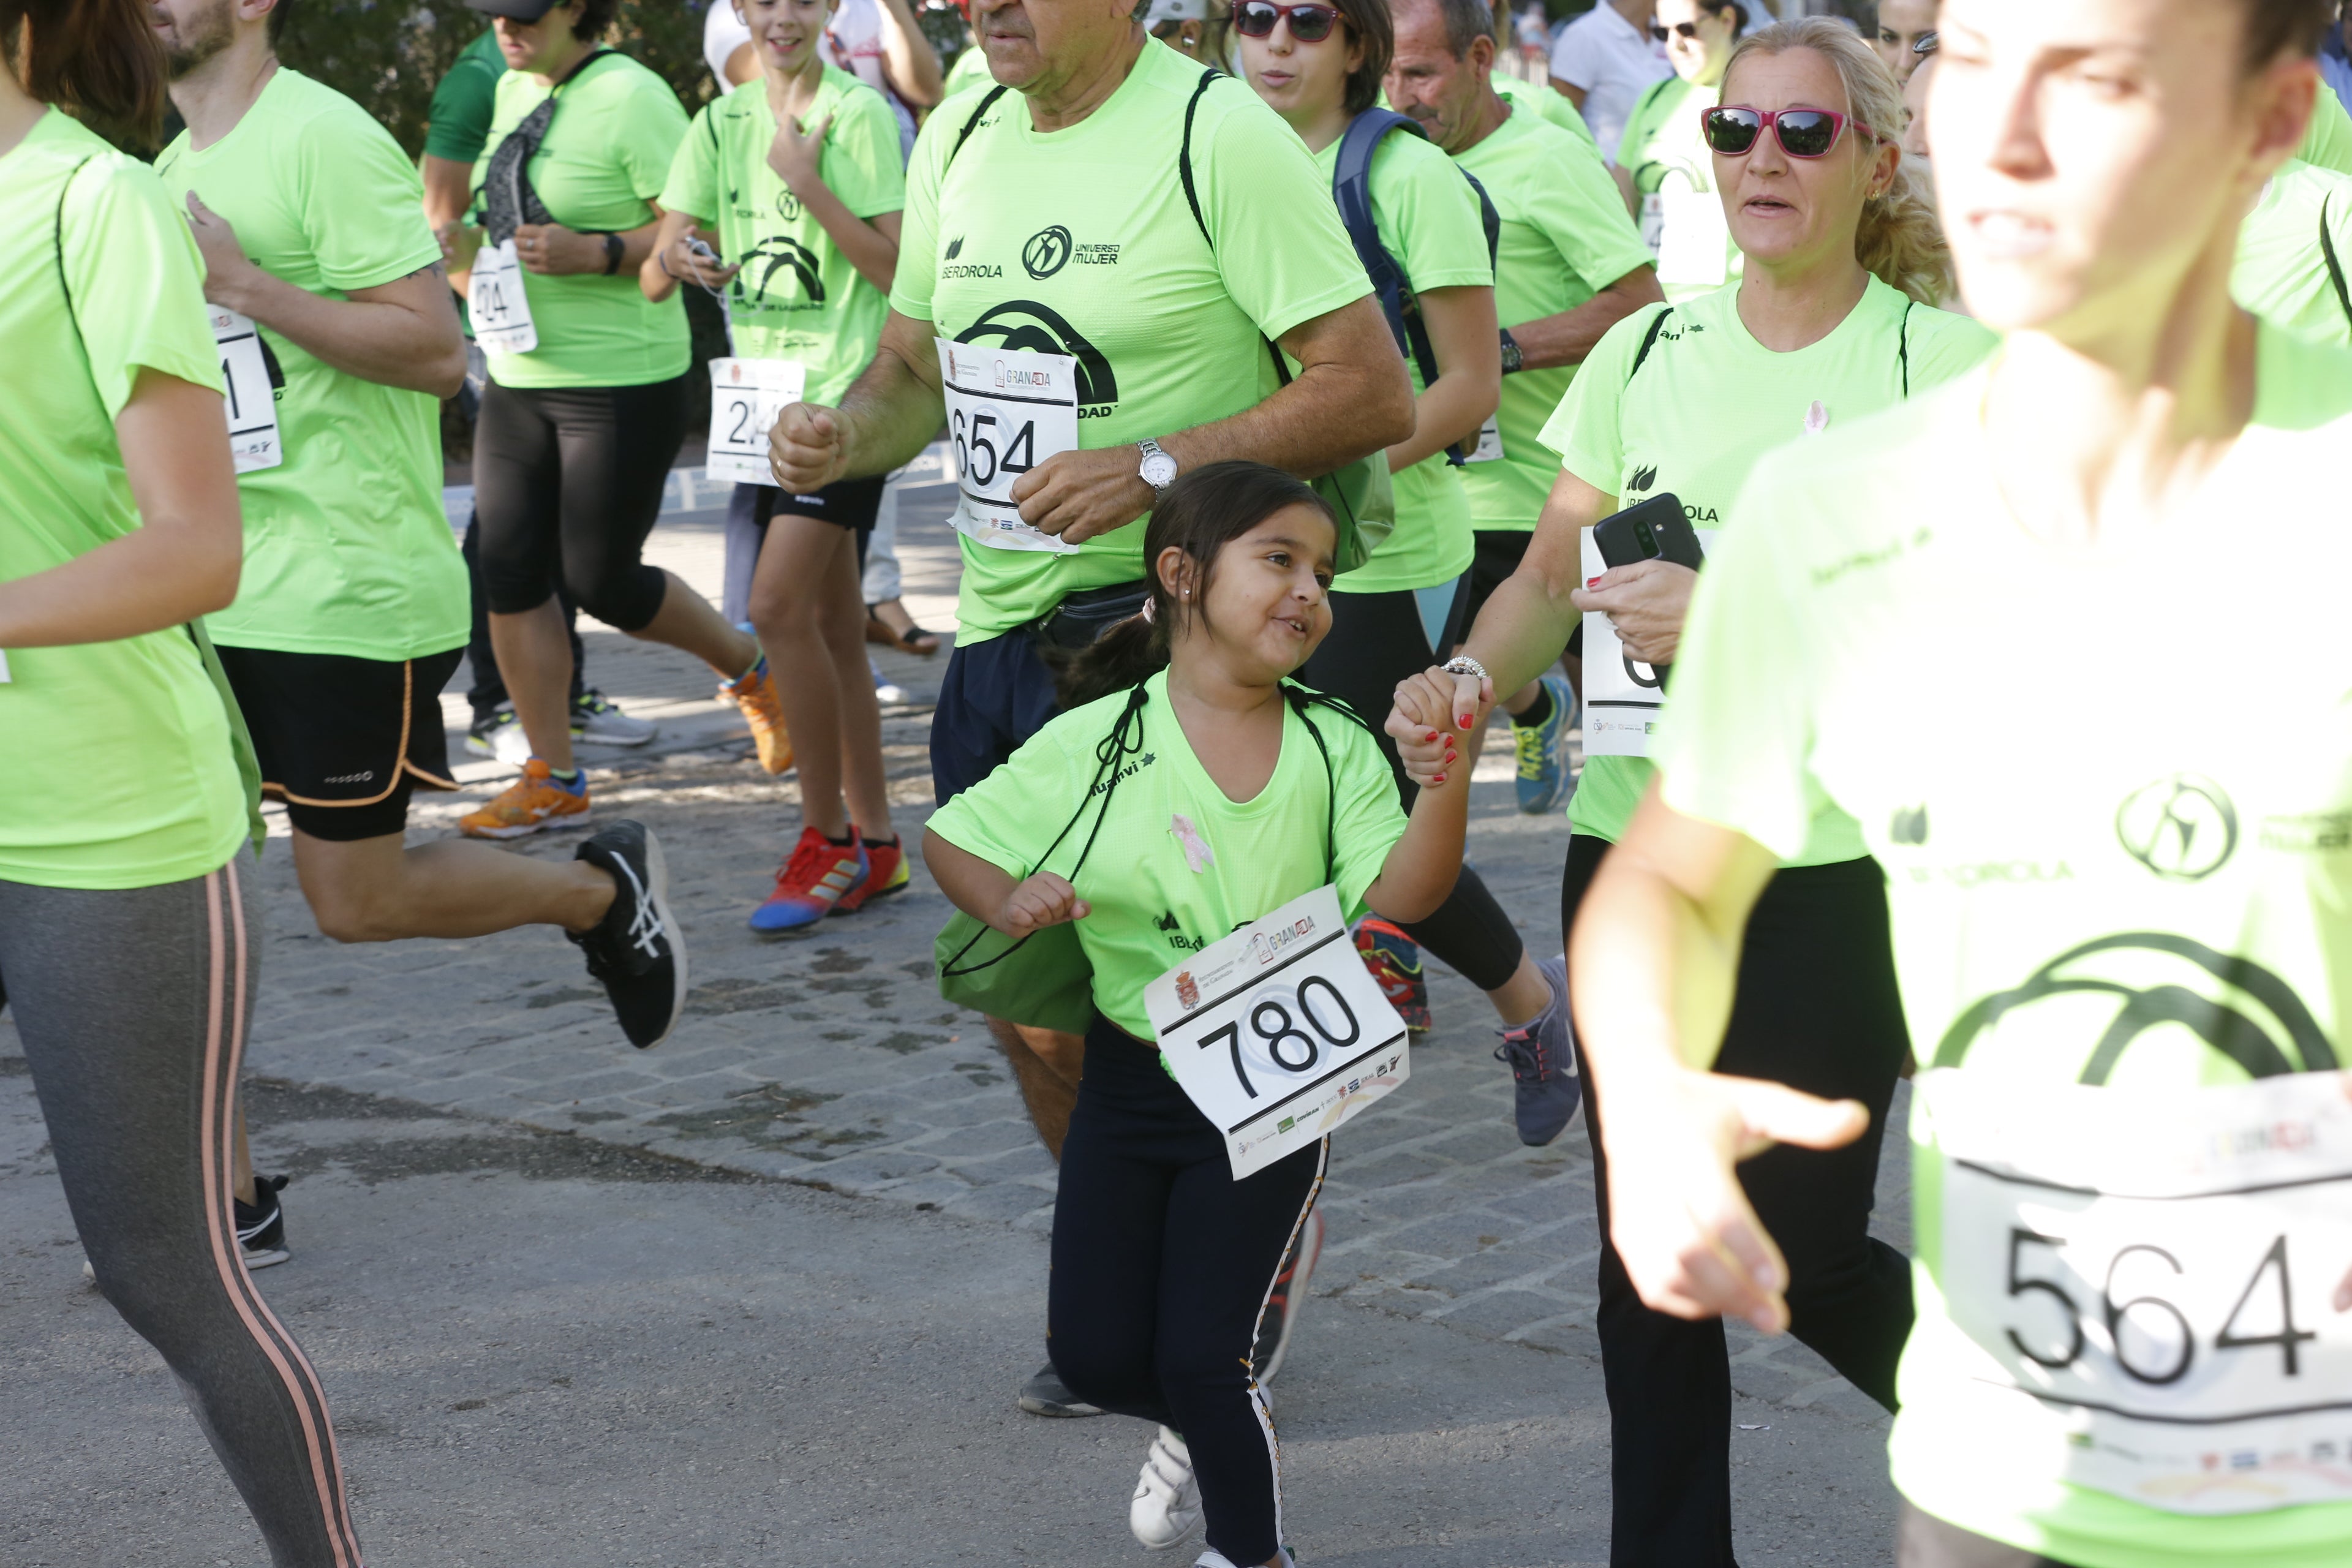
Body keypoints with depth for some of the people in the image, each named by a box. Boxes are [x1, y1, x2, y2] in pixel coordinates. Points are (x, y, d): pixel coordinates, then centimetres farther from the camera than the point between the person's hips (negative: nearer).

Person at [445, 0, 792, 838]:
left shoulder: (630, 96, -15)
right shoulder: (514, 90, 10)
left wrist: (591, 254, -27)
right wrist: (469, 247, 3)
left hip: (621, 383, -8)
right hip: (518, 379, 8)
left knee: (604, 581, -2)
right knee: (510, 574, 3)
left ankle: (750, 669, 26)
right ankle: (552, 782, 13)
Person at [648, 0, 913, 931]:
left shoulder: (858, 113, -7)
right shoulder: (724, 123, 11)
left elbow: (896, 266, -14)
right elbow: (654, 277, 7)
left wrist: (807, 182, -20)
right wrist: (679, 261, -16)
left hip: (845, 390, -7)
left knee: (778, 606, -16)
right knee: (832, 624, 10)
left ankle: (827, 840, -5)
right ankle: (873, 844, 18)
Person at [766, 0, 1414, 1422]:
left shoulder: (1219, 136, -13)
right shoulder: (962, 134, 10)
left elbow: (1374, 394, -15)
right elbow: (918, 365, 21)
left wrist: (1157, 466, -24)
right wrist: (843, 437, -2)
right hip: (996, 624, 7)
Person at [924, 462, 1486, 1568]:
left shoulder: (1333, 751, -8)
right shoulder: (1094, 744, -10)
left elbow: (1397, 895, -20)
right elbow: (951, 837, 0)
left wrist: (1444, 779, -36)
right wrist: (1007, 902, -20)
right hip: (1130, 1077, 2)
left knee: (1200, 1353, -7)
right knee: (1094, 1355, 8)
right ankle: (1205, 1428, 43)